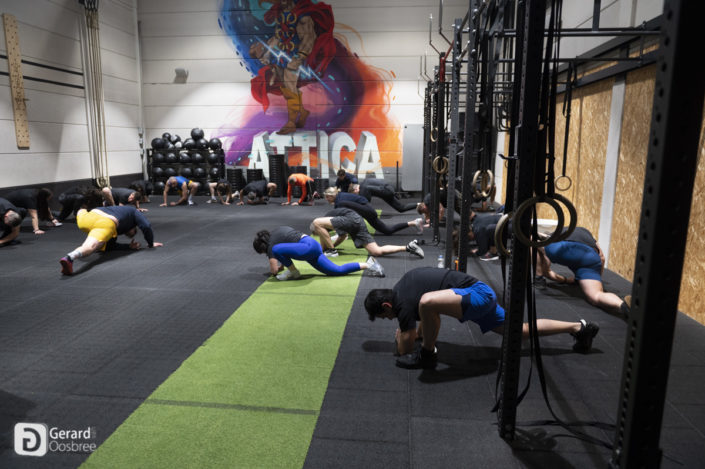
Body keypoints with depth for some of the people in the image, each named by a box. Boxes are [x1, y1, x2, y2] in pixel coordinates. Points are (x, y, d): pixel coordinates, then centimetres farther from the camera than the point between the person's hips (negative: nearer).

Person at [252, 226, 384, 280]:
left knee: (276, 250, -21)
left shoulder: (271, 244, -1)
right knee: (337, 270, 8)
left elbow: (274, 270, -5)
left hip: (308, 247, -10)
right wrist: (283, 262, 36)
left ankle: (293, 272, -1)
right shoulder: (276, 231, 23)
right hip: (314, 244, 10)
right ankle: (368, 264, 4)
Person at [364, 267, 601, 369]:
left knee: (427, 302, -32)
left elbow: (404, 349, -9)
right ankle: (579, 327, 32)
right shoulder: (402, 285, 10)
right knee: (522, 330, 21)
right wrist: (420, 329, 26)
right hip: (482, 295, 10)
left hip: (476, 294, -10)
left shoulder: (403, 303, -16)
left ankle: (427, 356, -10)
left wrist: (401, 335, 11)